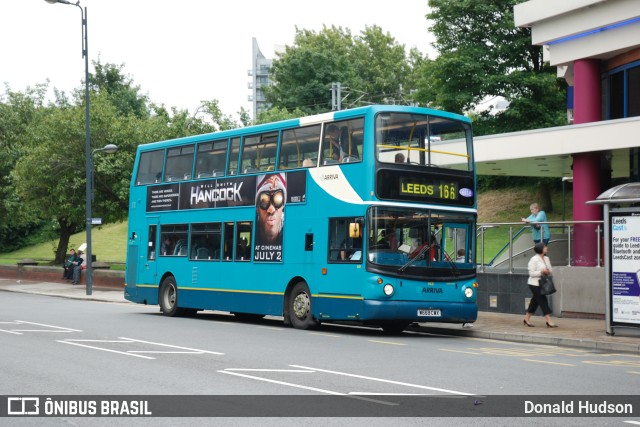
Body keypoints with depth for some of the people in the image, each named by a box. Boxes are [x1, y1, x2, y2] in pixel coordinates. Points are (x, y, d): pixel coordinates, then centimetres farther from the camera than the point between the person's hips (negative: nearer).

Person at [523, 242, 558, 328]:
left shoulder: (546, 258, 10)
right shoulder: (534, 259, -13)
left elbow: (550, 271, 17)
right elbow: (531, 273, -15)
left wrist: (549, 272, -6)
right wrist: (541, 272, -24)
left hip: (542, 283, 8)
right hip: (535, 284, -8)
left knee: (535, 302, 13)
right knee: (543, 302, -9)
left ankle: (526, 319, 25)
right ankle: (549, 322, -8)